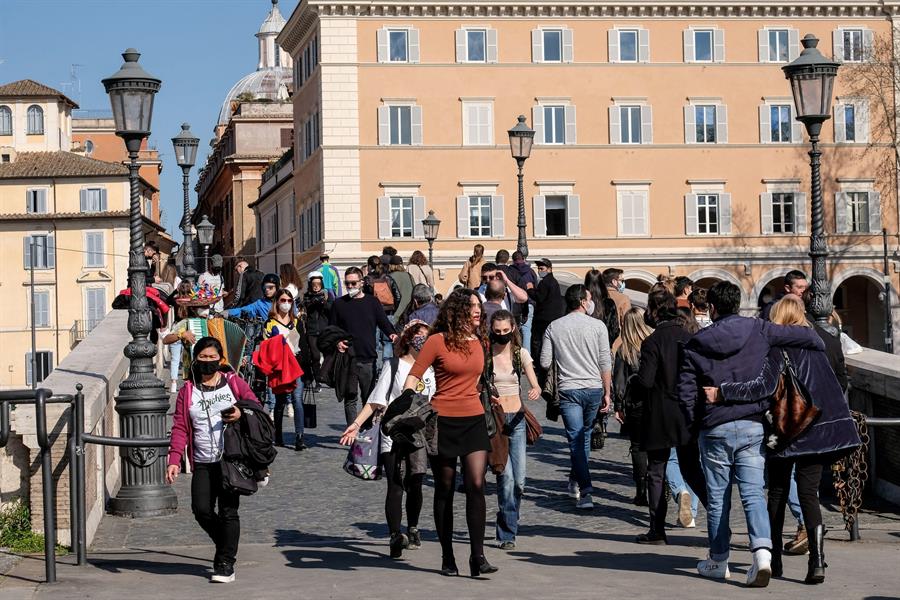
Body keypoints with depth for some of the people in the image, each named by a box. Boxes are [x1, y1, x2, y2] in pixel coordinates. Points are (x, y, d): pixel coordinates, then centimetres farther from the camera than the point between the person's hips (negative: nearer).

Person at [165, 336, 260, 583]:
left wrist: (242, 414, -16)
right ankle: (226, 546, 19)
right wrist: (174, 460, -7)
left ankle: (226, 564, 5)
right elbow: (180, 428, 4)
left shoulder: (234, 383, 6)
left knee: (228, 511, -3)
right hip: (203, 463, 2)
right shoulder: (188, 391, 9)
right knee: (201, 509, -8)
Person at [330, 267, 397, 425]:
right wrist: (336, 342, -11)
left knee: (369, 397, 7)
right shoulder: (339, 304, 7)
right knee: (350, 399, -1)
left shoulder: (372, 302, 8)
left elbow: (384, 323, 5)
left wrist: (392, 334, -16)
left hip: (368, 358, 1)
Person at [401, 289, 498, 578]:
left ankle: (477, 556, -9)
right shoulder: (438, 341, -7)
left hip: (473, 420, 4)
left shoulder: (479, 342, 9)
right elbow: (414, 375, -8)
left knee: (476, 484, -11)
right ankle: (447, 557, 16)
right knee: (445, 490, 6)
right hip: (443, 422, -4)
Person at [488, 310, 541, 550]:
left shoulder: (521, 354, 6)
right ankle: (507, 533, -6)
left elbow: (535, 385, -1)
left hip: (516, 418, 3)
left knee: (519, 480, -1)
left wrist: (535, 391, -24)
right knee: (506, 476, -14)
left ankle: (508, 526, 21)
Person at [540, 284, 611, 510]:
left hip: (568, 390, -1)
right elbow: (605, 363, -3)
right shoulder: (597, 326, -2)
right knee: (585, 435, 21)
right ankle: (576, 481, 30)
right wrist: (607, 393, 5)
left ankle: (585, 491, -14)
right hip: (593, 389, 1)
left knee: (576, 439, -3)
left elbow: (545, 363, 2)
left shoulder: (553, 328, 1)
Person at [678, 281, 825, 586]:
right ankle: (762, 551, -20)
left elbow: (686, 391, 0)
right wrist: (821, 350, 20)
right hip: (753, 426, 0)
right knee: (753, 493, 0)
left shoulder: (696, 344, 0)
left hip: (714, 429, 0)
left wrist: (695, 424, 14)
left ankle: (718, 561, 20)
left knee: (717, 498, 11)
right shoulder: (757, 330, -1)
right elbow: (806, 336, -2)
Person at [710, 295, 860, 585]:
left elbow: (764, 386, -24)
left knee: (777, 493, 12)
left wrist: (722, 393, -25)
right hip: (817, 429, 4)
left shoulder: (778, 346, -10)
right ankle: (817, 562, -13)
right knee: (809, 494, 2)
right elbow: (834, 385, 19)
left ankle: (773, 560, 17)